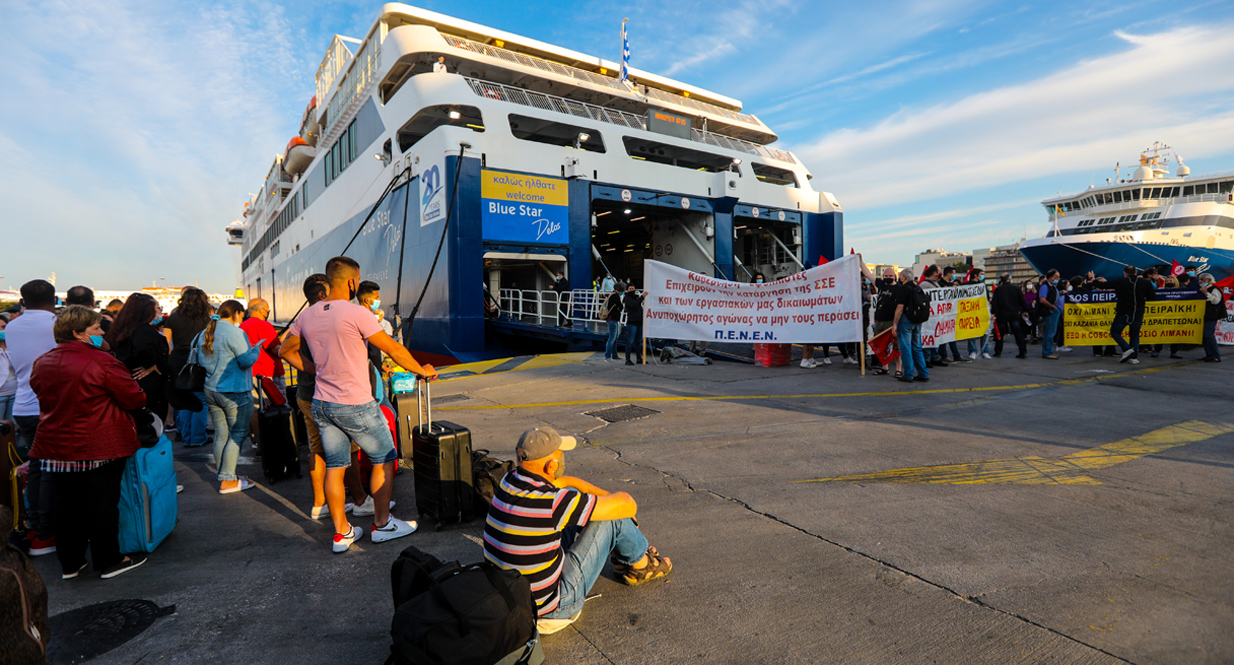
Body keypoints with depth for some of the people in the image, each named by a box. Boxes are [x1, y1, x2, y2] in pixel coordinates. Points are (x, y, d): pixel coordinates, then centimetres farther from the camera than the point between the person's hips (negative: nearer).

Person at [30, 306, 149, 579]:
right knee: (102, 504, 5)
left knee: (67, 505, 16)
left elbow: (43, 398, 18)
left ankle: (70, 564, 27)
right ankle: (109, 562, 17)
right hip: (100, 447, -6)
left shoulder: (42, 363, 3)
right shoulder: (101, 362, -18)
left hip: (55, 447, 6)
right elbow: (135, 399, -13)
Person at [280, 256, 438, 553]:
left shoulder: (307, 315, 5)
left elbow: (286, 350, 20)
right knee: (384, 460, 10)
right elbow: (393, 349, -11)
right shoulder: (356, 312, -16)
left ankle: (341, 533, 23)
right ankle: (382, 524, 20)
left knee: (335, 468, 13)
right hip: (355, 406, -7)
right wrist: (421, 370, 2)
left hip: (321, 404, 7)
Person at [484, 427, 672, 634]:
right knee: (612, 517, -6)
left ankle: (623, 556, 34)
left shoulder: (509, 480, -6)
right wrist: (620, 499, 6)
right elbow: (627, 505, -17)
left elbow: (566, 482, 13)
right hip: (547, 611, -8)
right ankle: (641, 564, 25)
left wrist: (608, 497, 9)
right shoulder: (551, 503, -29)